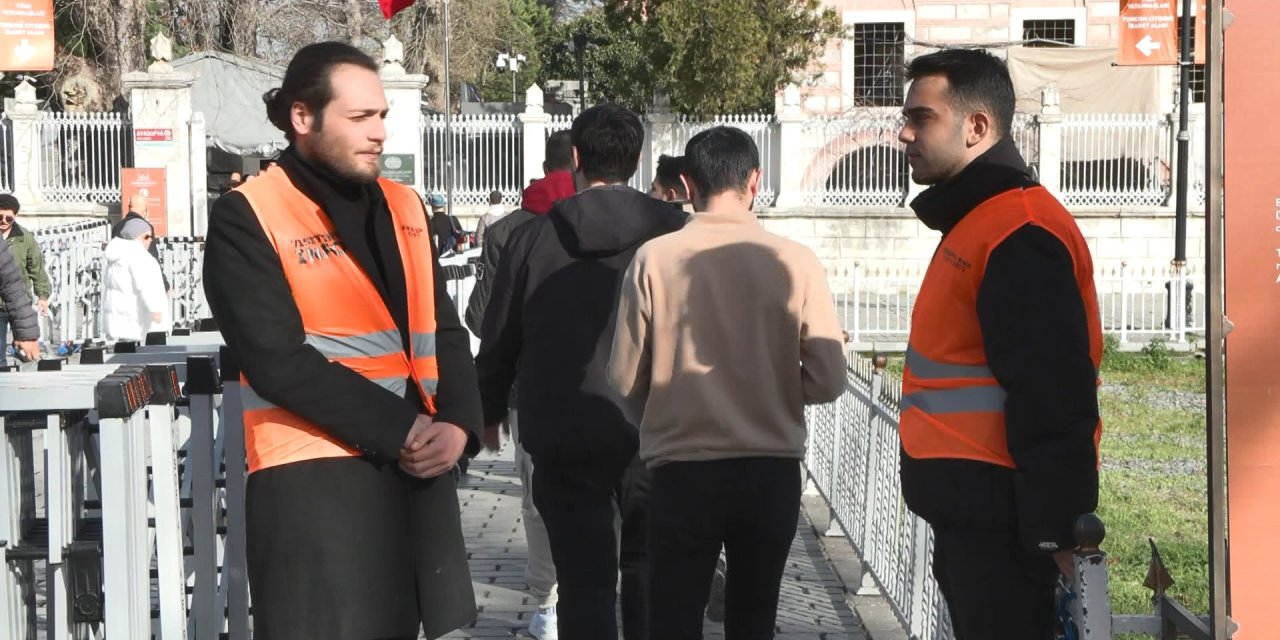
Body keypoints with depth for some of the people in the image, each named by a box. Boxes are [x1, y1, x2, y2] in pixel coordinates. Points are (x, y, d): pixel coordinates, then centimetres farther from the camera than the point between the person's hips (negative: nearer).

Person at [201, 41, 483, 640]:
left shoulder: (403, 208, 14)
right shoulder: (247, 219, -6)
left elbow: (445, 332, 12)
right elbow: (279, 361, -14)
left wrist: (457, 424, -7)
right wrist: (400, 428, -16)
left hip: (421, 468, 6)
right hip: (312, 476, -6)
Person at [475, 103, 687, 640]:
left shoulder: (534, 237, -2)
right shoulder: (673, 232, -4)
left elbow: (499, 339, 5)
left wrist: (488, 410, 21)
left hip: (564, 435, -1)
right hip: (653, 431, 1)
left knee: (583, 576, 3)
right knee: (646, 565, 15)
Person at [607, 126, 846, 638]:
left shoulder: (654, 258, -9)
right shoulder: (794, 262, -9)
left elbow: (625, 378, -4)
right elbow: (827, 381, -7)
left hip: (682, 471, -1)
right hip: (771, 470, 1)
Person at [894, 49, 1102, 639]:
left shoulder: (1018, 234, -17)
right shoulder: (977, 221, 17)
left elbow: (1052, 400, -22)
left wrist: (1054, 532, -23)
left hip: (1000, 523, -10)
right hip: (968, 517, 10)